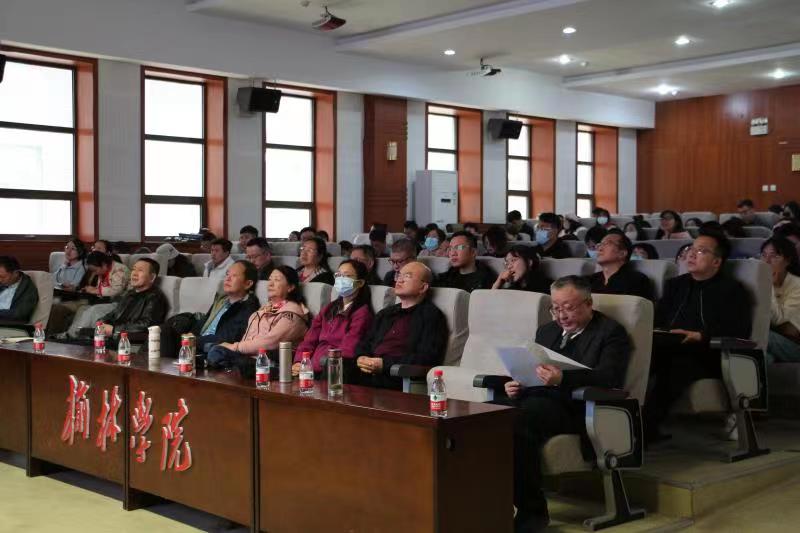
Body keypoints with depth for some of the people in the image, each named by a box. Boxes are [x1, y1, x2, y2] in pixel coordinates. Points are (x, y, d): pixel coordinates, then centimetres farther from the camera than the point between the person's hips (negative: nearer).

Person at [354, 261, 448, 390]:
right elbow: (364, 344, 26)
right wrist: (361, 358, 0)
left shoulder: (432, 316, 6)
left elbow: (426, 358, -7)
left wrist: (384, 364, -15)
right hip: (367, 373, 6)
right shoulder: (385, 313, 30)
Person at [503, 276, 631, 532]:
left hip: (576, 408, -6)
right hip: (537, 398, 6)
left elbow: (609, 378, -12)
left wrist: (563, 379, -28)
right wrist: (518, 385, 0)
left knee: (519, 424, -34)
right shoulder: (547, 331, 25)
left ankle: (532, 511, -22)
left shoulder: (611, 332, 3)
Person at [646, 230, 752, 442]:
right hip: (668, 350, 4)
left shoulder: (732, 290, 13)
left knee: (676, 364, -39)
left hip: (707, 355, -4)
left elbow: (739, 331, -3)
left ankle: (647, 426, -43)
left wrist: (701, 336, -16)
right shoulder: (675, 285, 31)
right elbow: (657, 318, 22)